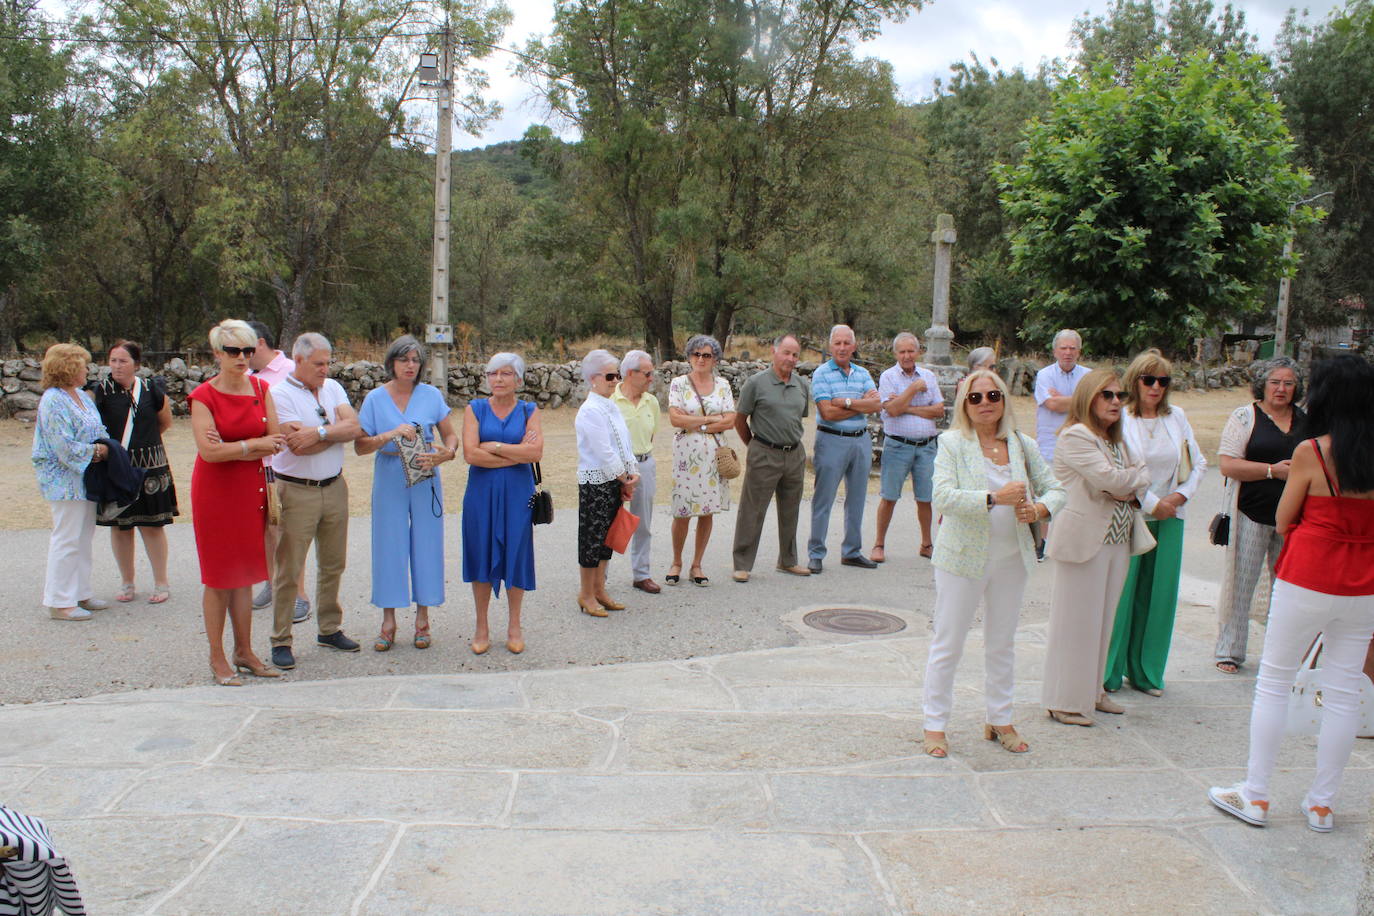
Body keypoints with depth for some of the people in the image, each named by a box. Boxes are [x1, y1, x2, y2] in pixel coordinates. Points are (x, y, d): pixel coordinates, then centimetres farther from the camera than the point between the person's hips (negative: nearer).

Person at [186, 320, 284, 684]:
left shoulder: (261, 389, 4)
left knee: (245, 575, 10)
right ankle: (217, 657, 13)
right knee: (219, 577, 2)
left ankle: (244, 652, 19)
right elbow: (209, 451, -18)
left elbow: (276, 441, -2)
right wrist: (255, 444, -15)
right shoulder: (204, 395, -8)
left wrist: (233, 449, -14)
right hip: (215, 491, -4)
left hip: (250, 489, 4)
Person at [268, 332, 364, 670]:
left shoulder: (333, 388, 9)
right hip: (296, 492, -5)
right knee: (288, 570, 0)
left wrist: (319, 432, -20)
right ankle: (281, 641, 10)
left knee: (333, 564, 13)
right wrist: (337, 431, -8)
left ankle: (329, 629, 27)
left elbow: (354, 427, -6)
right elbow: (298, 446, -18)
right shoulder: (280, 394, -8)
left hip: (334, 488, 6)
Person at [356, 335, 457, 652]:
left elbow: (450, 435, 5)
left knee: (426, 544, 3)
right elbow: (360, 446, -3)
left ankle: (422, 618, 16)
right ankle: (388, 621, 14)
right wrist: (391, 435, -18)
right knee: (389, 546, 2)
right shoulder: (375, 398, 0)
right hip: (389, 481, 0)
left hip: (425, 481, 1)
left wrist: (444, 454, -16)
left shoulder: (431, 395, 1)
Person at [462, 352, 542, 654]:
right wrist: (517, 454, -11)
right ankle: (481, 627, 17)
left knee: (516, 555, 4)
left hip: (518, 493, 0)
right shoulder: (475, 409, 3)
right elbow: (470, 454, -11)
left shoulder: (529, 411, 4)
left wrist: (494, 446, -12)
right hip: (482, 493, 0)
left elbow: (536, 451, -11)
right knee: (482, 556, 5)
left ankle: (514, 626, 19)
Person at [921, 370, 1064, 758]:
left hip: (1011, 559, 4)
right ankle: (935, 723, 16)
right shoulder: (952, 443, -8)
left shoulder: (1023, 445, 4)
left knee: (1002, 643, 16)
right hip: (963, 557, -4)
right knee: (948, 643, 4)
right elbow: (942, 496, -21)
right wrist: (994, 498, -31)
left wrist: (1038, 509, -16)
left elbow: (1054, 489, 6)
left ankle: (1000, 720, 31)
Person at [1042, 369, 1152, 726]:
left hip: (1117, 538, 9)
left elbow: (1141, 478, 12)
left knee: (1103, 617, 14)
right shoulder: (1075, 436, -12)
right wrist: (1136, 474, -1)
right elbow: (1110, 479, -20)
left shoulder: (1116, 439, 18)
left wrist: (1126, 487, -10)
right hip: (1084, 539, -8)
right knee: (1076, 621, -2)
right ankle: (1065, 701, 8)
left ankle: (1092, 690, 26)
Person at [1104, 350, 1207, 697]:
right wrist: (1152, 502, -10)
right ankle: (1108, 672, 11)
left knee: (1158, 595, 8)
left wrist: (1181, 495, -2)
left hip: (1169, 518, 5)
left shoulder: (1177, 417, 9)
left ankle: (1145, 672, 21)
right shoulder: (1120, 418, -7)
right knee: (1120, 592, -2)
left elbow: (1199, 462, 13)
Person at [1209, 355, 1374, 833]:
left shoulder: (1311, 452, -12)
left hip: (1307, 580, -4)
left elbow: (1283, 522, -3)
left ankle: (1255, 794, 13)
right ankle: (1321, 803, 20)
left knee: (1273, 684, 7)